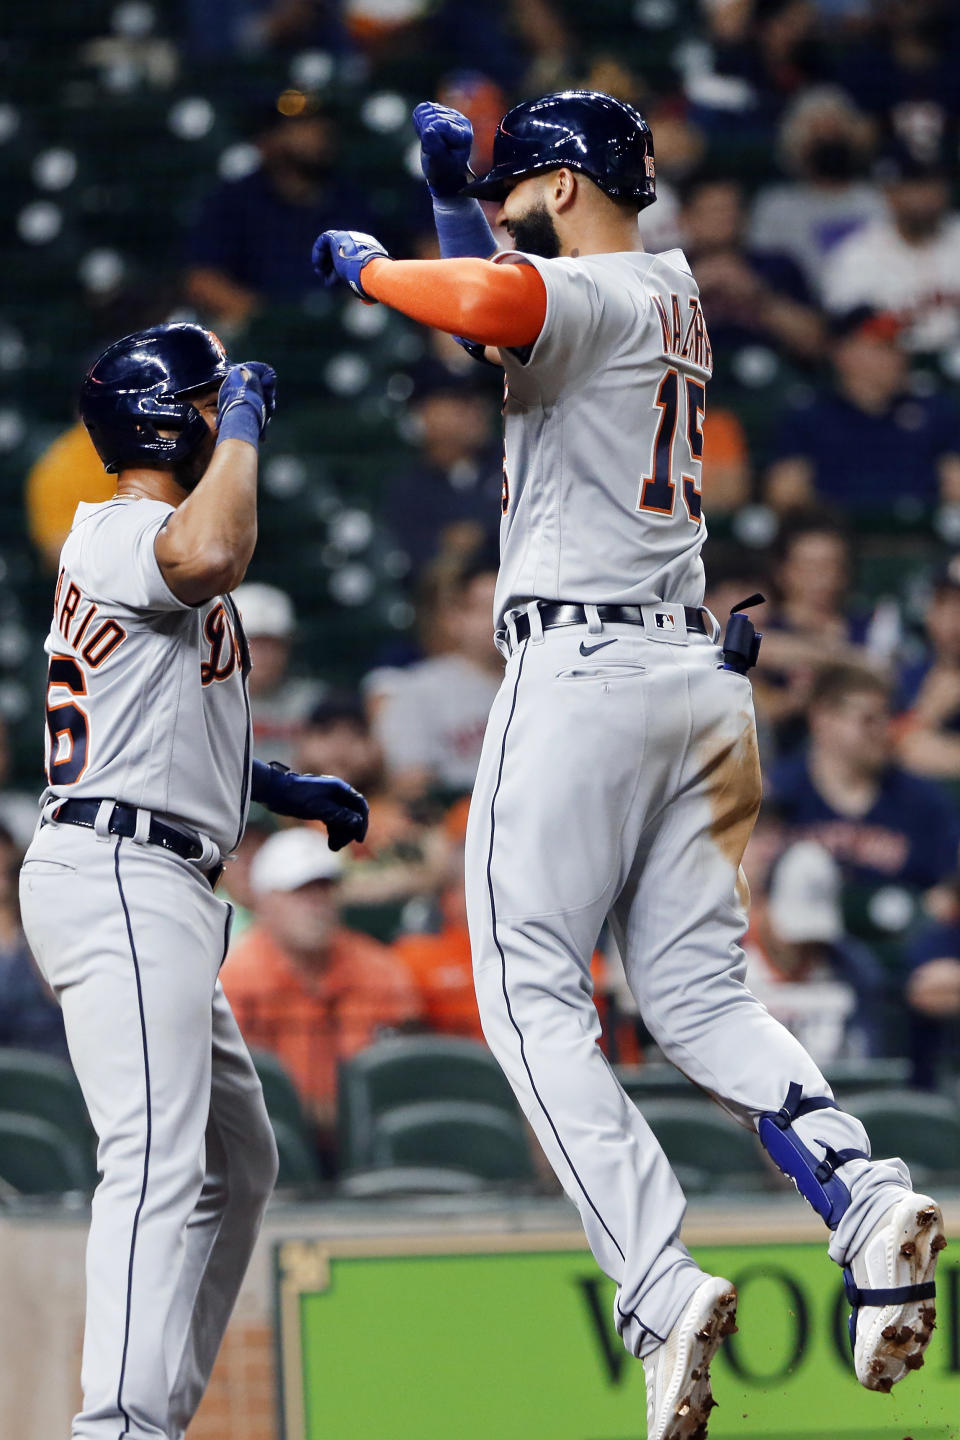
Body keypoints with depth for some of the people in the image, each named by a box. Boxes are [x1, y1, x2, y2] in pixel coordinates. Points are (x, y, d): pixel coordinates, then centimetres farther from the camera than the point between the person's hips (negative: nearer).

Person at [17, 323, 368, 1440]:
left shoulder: (146, 547, 24)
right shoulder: (117, 533, -9)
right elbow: (212, 558, -34)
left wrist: (283, 788, 28)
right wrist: (244, 424, -18)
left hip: (161, 895, 11)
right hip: (119, 880, -11)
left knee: (237, 1165, 18)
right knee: (162, 1163, -24)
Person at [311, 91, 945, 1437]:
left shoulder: (596, 297, -8)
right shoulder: (671, 293, 20)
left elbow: (492, 303, -31)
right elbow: (506, 312, 38)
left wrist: (367, 267, -14)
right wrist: (451, 188, 28)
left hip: (582, 668, -9)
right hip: (692, 672, 9)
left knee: (531, 989, -6)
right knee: (697, 990, 8)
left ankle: (659, 1280, -21)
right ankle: (866, 1192, -16)